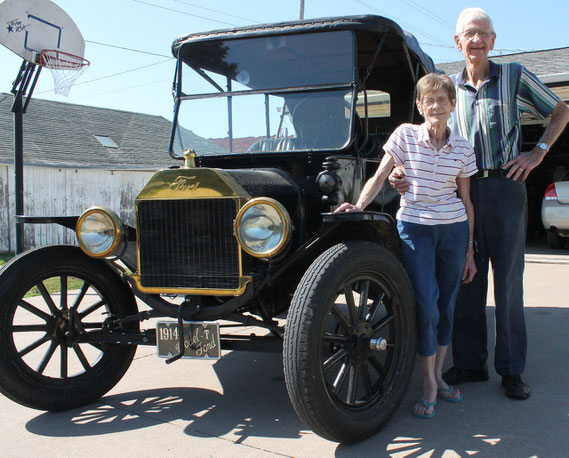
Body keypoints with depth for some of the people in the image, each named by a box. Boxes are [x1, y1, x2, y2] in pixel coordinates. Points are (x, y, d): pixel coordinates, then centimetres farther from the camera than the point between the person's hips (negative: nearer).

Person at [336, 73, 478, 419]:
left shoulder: (463, 148, 4)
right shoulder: (405, 135, -2)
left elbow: (466, 201, 8)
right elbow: (380, 176, 0)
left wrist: (470, 252, 9)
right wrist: (359, 205, -17)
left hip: (454, 229, 3)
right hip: (414, 228, -3)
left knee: (447, 305, 9)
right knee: (426, 305, -9)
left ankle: (439, 375, 26)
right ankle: (430, 385, 5)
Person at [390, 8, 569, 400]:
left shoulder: (514, 76, 3)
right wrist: (406, 175, -10)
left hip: (505, 188, -3)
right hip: (462, 191, 3)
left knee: (508, 281, 1)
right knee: (466, 280, 6)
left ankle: (512, 370, 12)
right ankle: (470, 363, 18)